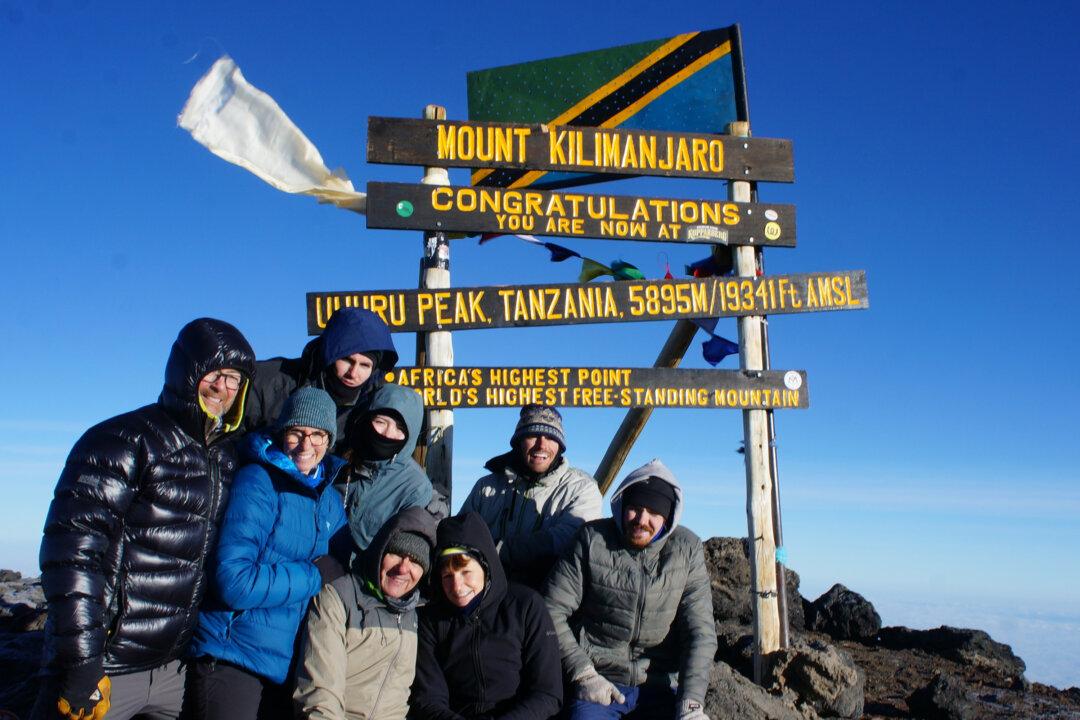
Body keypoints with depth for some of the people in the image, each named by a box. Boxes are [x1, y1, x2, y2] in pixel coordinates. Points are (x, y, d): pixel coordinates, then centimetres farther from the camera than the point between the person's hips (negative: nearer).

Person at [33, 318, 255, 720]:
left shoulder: (229, 457, 10)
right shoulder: (123, 441, -9)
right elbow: (72, 553, -17)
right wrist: (80, 665, -21)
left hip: (176, 668, 6)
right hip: (105, 667, -6)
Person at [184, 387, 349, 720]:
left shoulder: (330, 498, 8)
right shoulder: (259, 482, -13)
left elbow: (344, 571, 17)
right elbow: (233, 583, -21)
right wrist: (316, 574, -15)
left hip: (288, 667, 7)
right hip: (230, 663, -6)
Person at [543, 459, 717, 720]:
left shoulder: (687, 549, -1)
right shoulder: (592, 540, -5)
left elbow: (700, 633, -3)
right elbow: (552, 612, -3)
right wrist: (583, 674, -11)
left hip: (660, 687, 2)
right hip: (599, 685, -2)